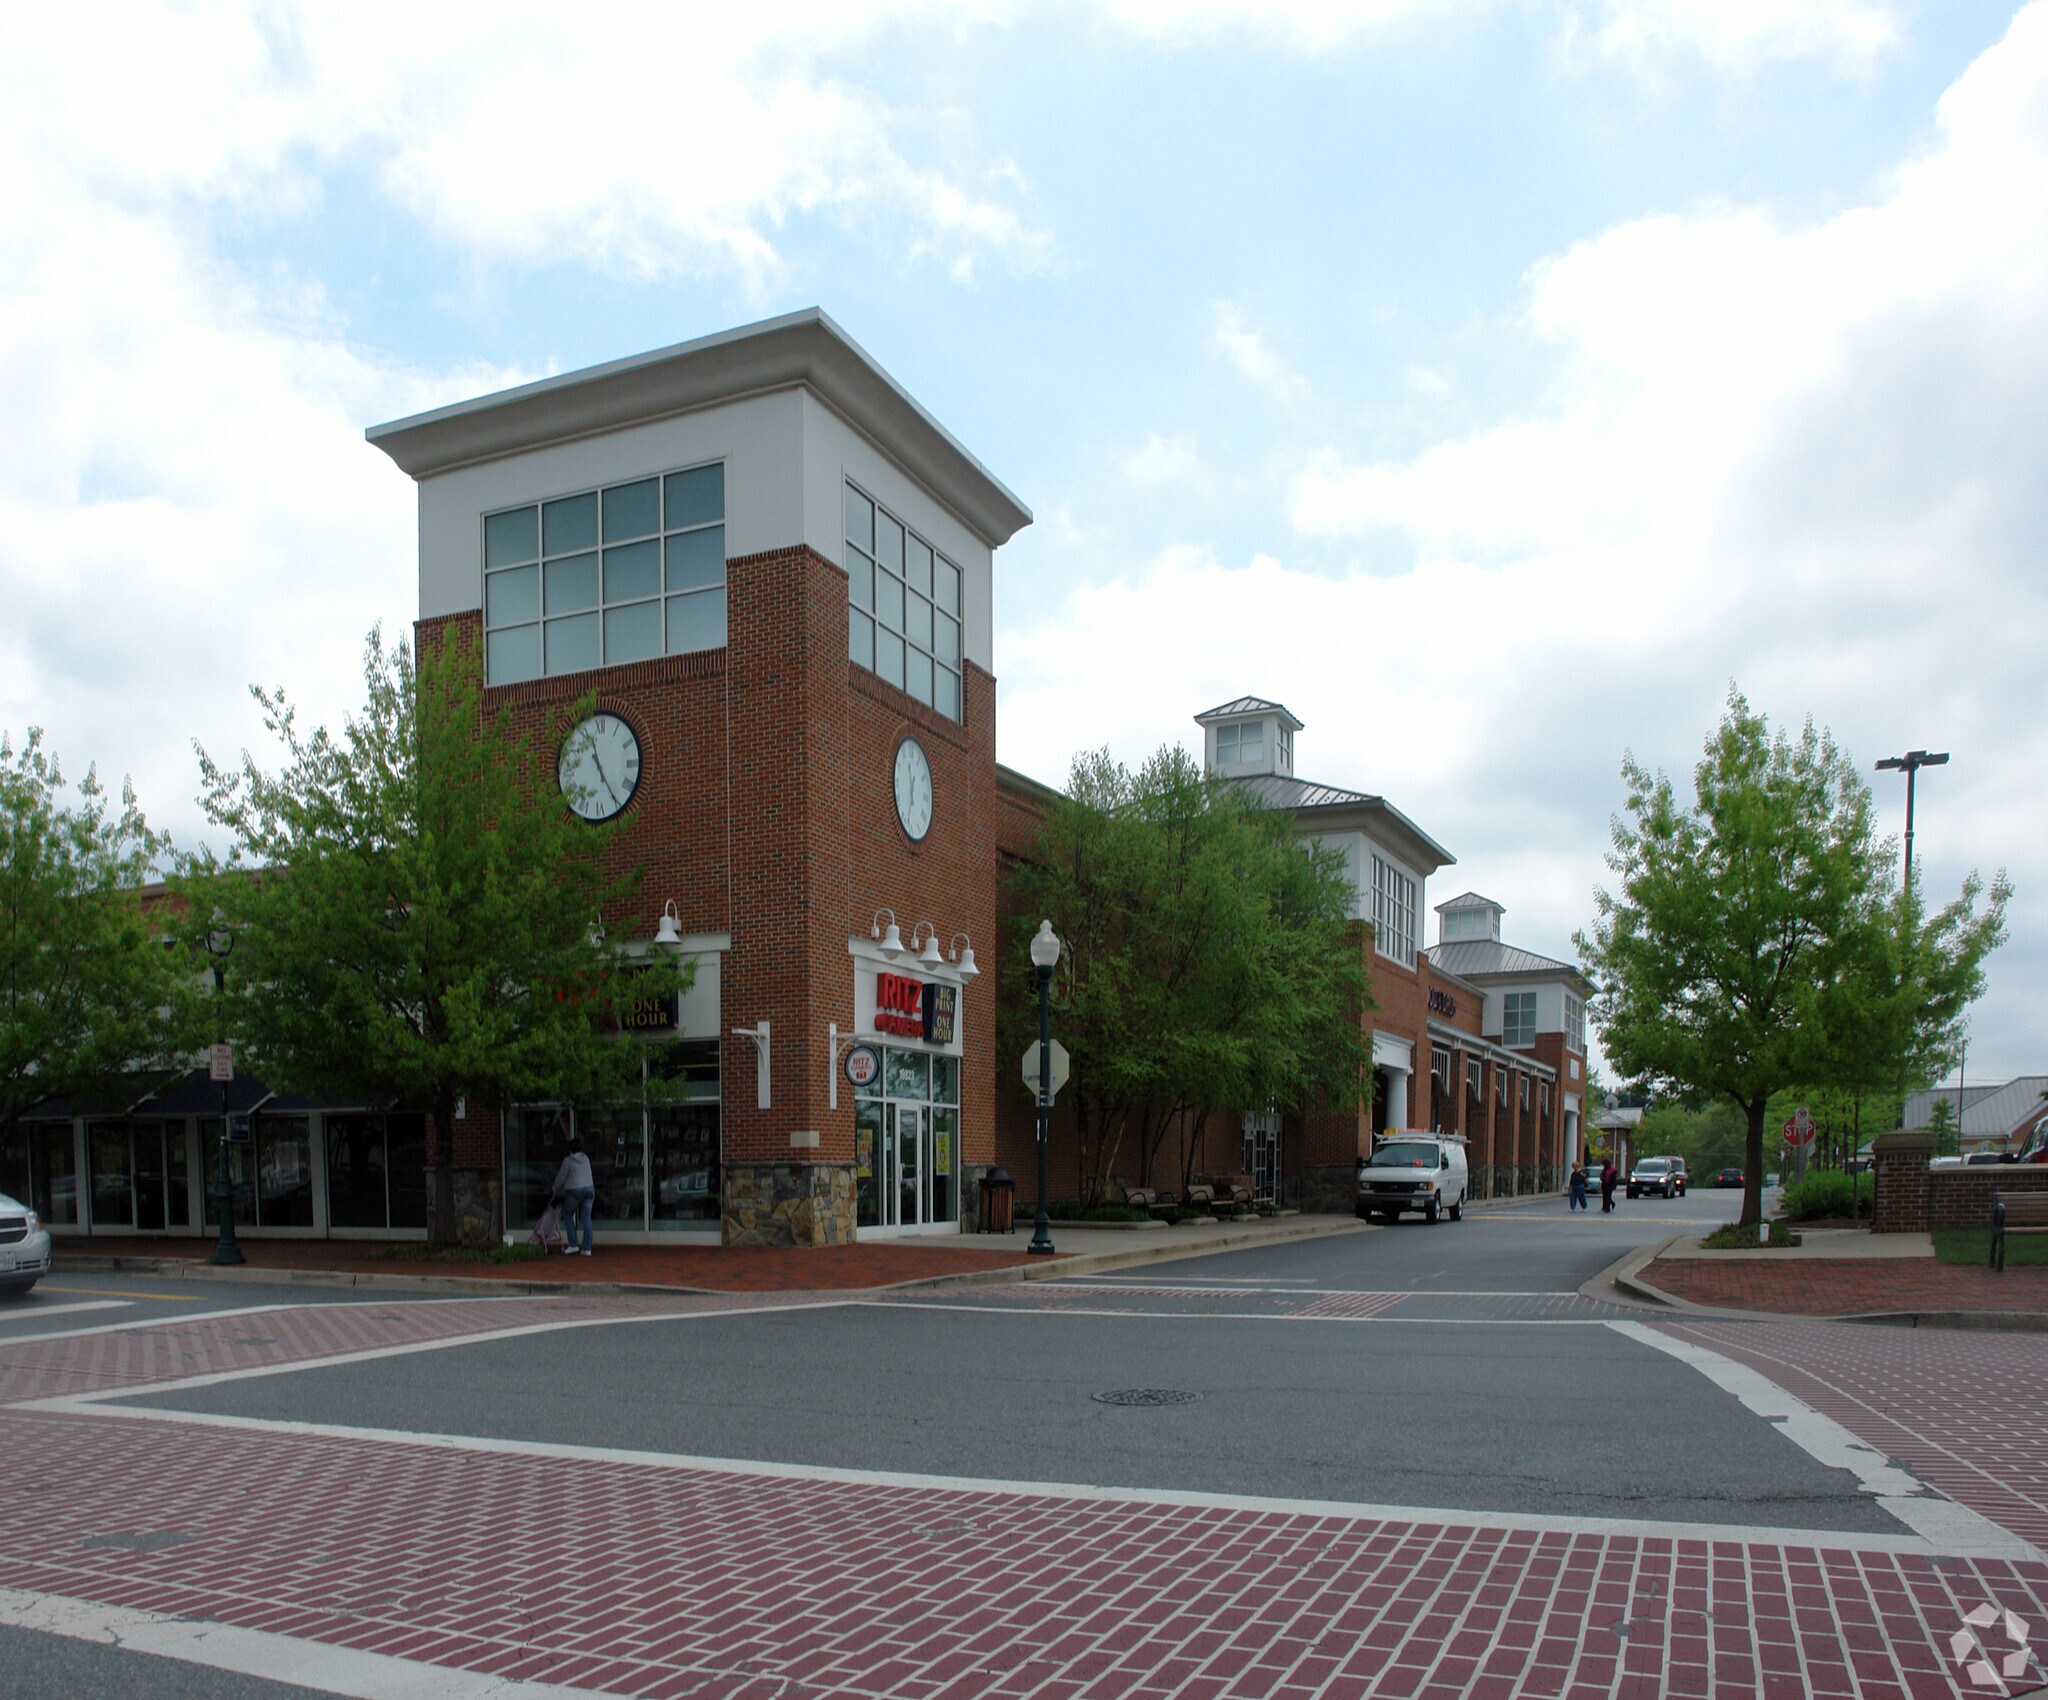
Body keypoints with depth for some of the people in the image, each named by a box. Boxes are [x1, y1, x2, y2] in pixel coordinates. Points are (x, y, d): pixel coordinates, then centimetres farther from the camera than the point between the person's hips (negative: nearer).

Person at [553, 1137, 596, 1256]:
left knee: (568, 1215, 14)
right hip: (589, 1188, 5)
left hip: (574, 1190, -5)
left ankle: (573, 1245, 7)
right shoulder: (585, 1159, 9)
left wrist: (555, 1189, 16)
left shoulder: (568, 1160, -8)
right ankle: (587, 1248, 1)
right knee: (586, 1218, 5)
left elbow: (561, 1177, -2)